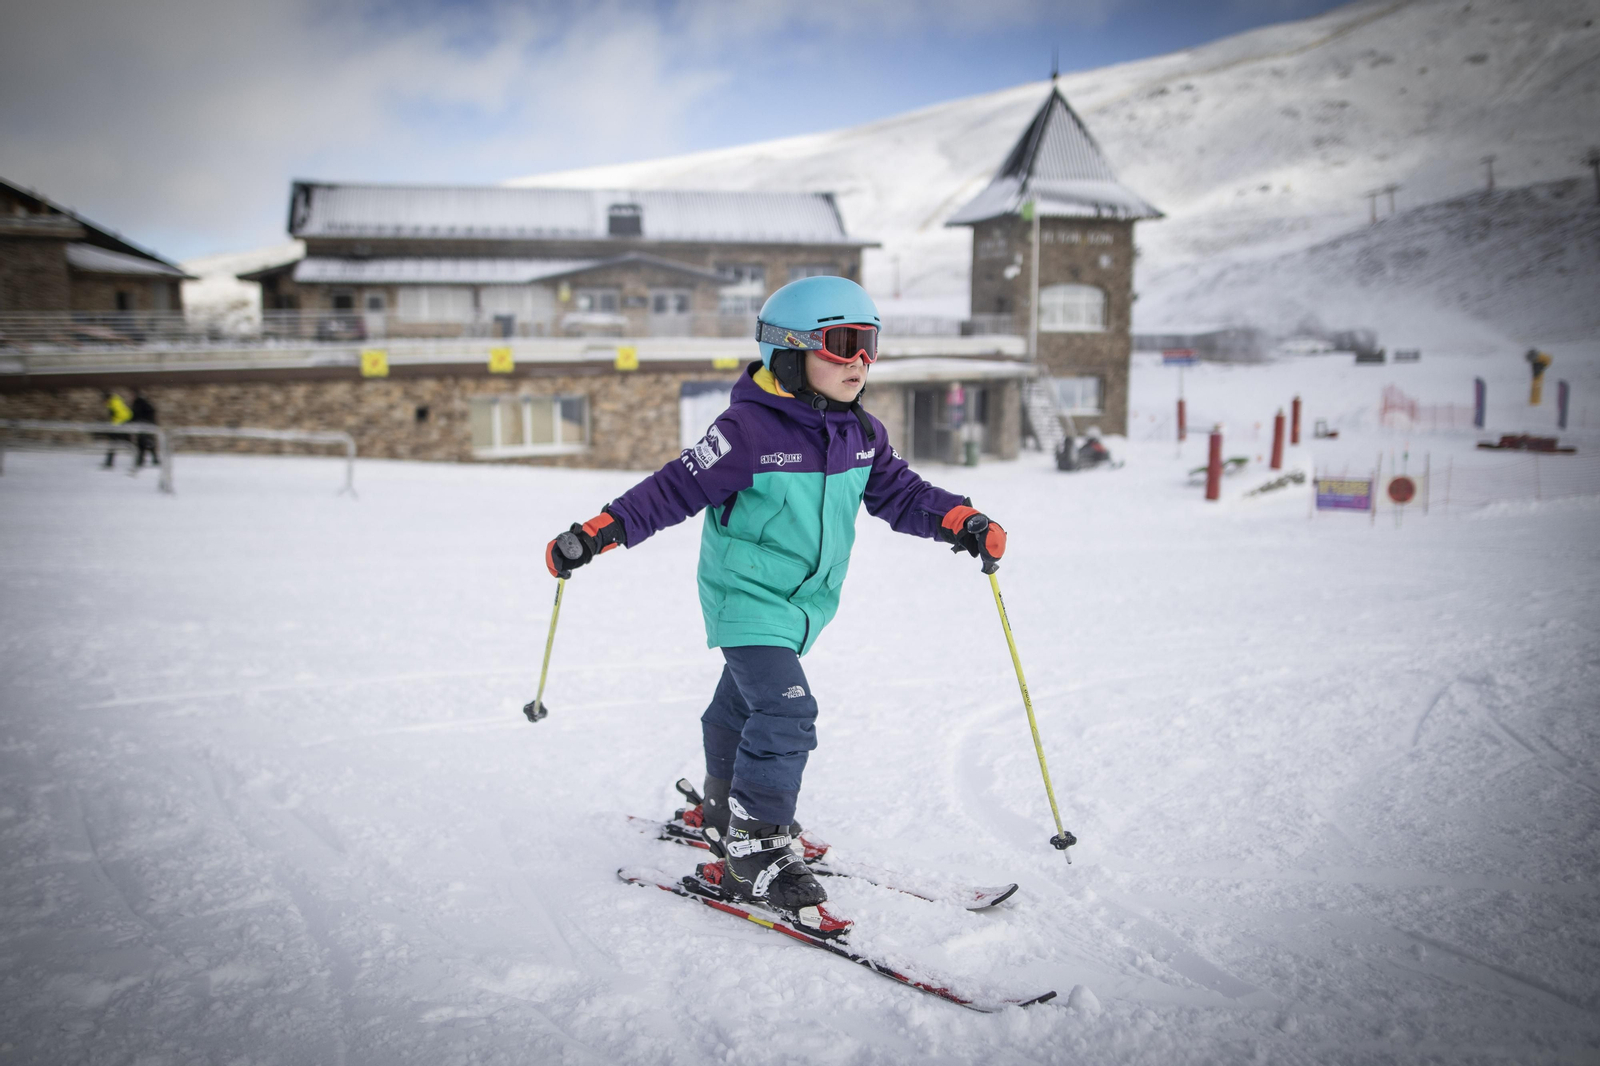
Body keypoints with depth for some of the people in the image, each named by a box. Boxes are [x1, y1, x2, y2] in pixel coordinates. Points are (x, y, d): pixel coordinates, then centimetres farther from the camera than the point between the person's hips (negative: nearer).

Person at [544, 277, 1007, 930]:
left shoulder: (862, 434, 0)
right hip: (747, 598, -7)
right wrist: (597, 533, -23)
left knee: (745, 703, 25)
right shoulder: (749, 431, -22)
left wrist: (961, 521, -10)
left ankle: (726, 809, 45)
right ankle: (755, 854, -7)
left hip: (804, 601, 8)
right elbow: (676, 489, -18)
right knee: (786, 714, -20)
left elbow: (898, 493, 6)